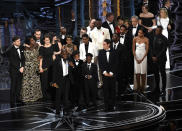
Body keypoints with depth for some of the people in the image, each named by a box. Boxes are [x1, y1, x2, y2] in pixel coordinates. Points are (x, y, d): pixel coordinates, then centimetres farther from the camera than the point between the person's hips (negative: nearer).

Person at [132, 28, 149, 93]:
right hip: (136, 55, 2)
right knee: (137, 71, 2)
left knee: (143, 71, -2)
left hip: (143, 56, -2)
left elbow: (147, 50, -7)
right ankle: (138, 86, 9)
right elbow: (133, 49, 3)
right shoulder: (135, 39, -1)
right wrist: (136, 58, -5)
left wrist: (142, 59, -10)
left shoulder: (146, 39, -8)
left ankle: (143, 87, 6)